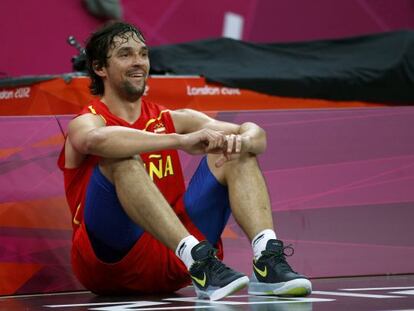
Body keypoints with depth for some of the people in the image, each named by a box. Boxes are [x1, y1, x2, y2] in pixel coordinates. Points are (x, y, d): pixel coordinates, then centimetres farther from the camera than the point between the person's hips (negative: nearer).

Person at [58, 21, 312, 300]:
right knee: (122, 159, -28)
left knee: (238, 155, -2)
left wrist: (241, 141, -19)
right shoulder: (86, 122, -1)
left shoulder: (171, 120, 15)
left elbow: (256, 134, 6)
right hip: (110, 260, -5)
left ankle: (267, 260, -26)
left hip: (171, 267, 5)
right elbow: (97, 140, -29)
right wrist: (180, 141, -34)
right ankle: (198, 261, -43)